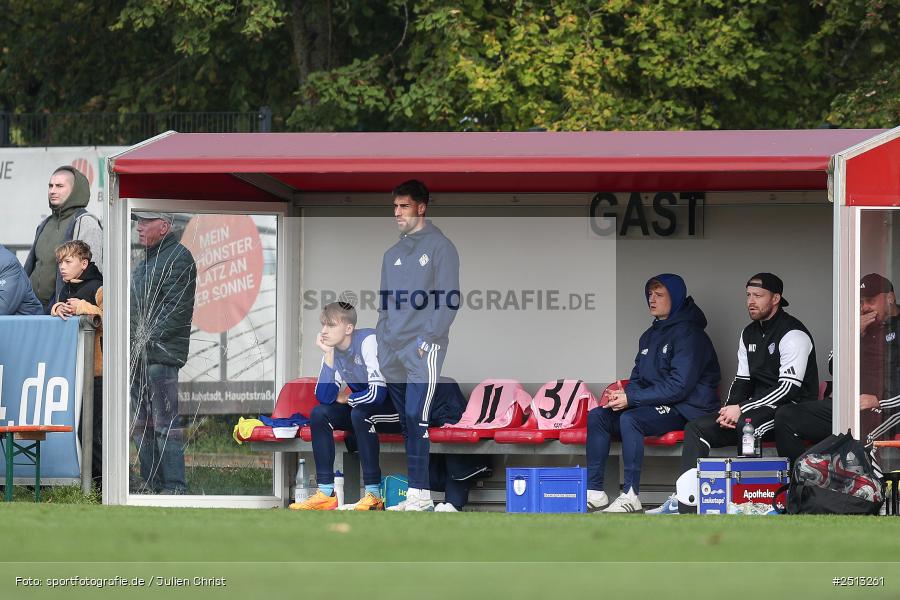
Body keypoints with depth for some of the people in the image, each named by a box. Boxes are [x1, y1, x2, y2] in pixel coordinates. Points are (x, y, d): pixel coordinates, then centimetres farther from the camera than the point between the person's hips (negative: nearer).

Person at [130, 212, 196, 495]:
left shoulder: (179, 258, -8)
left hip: (162, 354, -10)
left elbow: (177, 309, -16)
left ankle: (174, 486, -9)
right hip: (139, 354, 10)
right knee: (140, 423, 12)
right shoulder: (147, 259, 22)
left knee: (165, 423, -10)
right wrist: (134, 340, 15)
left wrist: (149, 338, -18)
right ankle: (151, 480, 18)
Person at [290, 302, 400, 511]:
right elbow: (324, 397, -9)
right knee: (319, 414, -7)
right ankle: (326, 492, -11)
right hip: (366, 411, 8)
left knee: (360, 413, -33)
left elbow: (377, 393, -29)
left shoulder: (369, 341, -22)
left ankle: (374, 494, -28)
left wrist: (345, 398, -11)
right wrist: (328, 355, -15)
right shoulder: (333, 350, 1)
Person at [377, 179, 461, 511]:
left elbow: (449, 300, -8)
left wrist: (429, 338, -15)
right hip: (393, 352, 7)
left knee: (416, 417, -15)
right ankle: (410, 486, 6)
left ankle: (420, 493, -16)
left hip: (423, 348, -7)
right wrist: (382, 343, 11)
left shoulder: (440, 247, -1)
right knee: (405, 421, 5)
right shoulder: (392, 254, 19)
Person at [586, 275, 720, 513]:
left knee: (630, 419, -32)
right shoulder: (649, 336, 17)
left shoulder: (688, 333, -12)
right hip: (655, 405, 9)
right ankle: (594, 491, -12)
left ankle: (630, 497, -33)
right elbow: (638, 378, 20)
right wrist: (623, 394, -6)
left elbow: (679, 386, -20)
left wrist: (631, 399, -20)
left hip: (684, 409, -9)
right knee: (597, 416, -7)